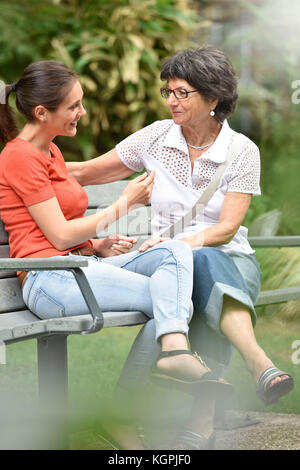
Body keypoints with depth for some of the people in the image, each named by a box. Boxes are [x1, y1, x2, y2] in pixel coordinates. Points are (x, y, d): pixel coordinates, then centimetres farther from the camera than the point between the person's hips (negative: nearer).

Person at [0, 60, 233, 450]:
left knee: (176, 250, -18)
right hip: (51, 281, -9)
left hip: (85, 264, 9)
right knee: (166, 297, -19)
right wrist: (124, 205, -4)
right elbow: (60, 235, -12)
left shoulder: (50, 152, 23)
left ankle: (175, 351, -40)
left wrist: (100, 244, 3)